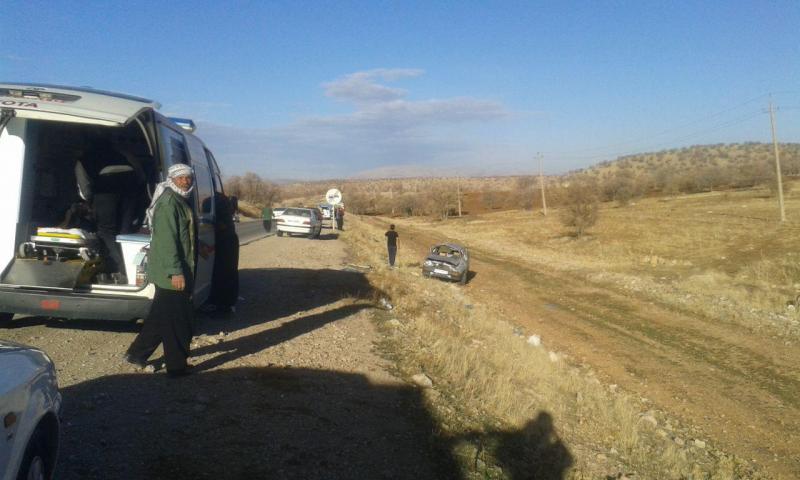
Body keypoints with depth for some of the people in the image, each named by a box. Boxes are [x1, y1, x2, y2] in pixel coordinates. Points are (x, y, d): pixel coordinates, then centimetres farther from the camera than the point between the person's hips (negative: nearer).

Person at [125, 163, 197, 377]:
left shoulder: (181, 200, 15)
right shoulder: (168, 202, -16)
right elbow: (167, 240, -22)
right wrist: (175, 271, -25)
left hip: (179, 268, 10)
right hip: (171, 271, -10)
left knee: (161, 316, 18)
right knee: (176, 319, 0)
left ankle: (137, 353, 28)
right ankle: (177, 365, 10)